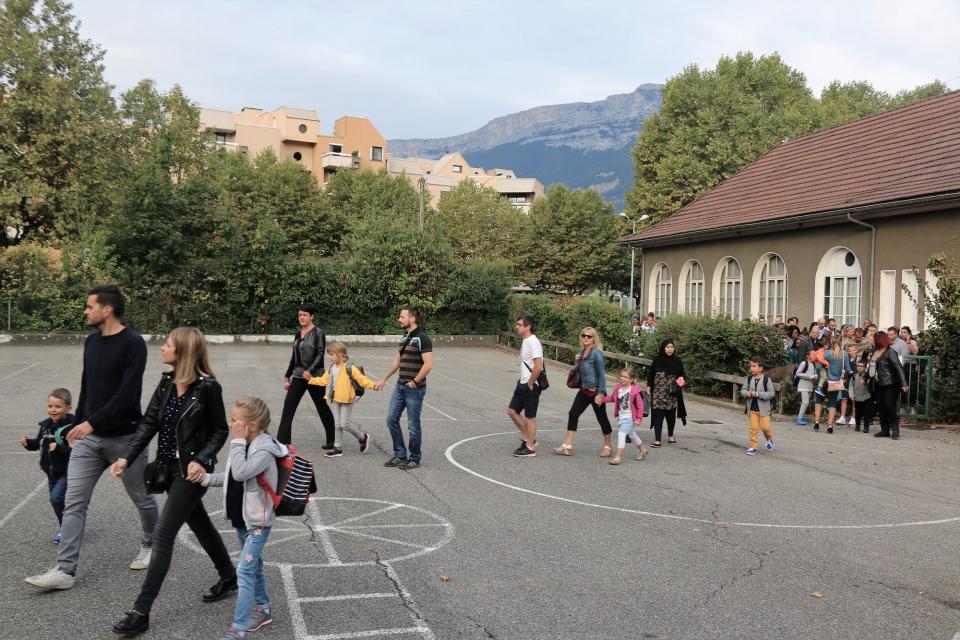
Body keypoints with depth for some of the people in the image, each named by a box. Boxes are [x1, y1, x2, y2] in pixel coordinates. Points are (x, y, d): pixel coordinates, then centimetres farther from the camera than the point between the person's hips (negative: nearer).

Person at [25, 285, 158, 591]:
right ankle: (65, 570, 3)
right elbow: (87, 386, 16)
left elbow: (128, 393, -23)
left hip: (124, 437, -6)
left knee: (141, 498, 11)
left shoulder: (132, 343, -16)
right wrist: (78, 424, 16)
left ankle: (149, 545, 35)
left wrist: (92, 422, -27)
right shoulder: (91, 342, 7)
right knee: (73, 501, 0)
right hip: (88, 437, 6)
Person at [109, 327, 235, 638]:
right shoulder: (167, 382, 1)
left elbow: (220, 431, -10)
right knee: (200, 524, 21)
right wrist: (127, 458, -10)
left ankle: (141, 612, 1)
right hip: (169, 467, 7)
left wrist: (202, 461, -24)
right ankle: (229, 577, 41)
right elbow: (149, 423, -1)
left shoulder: (208, 387, -18)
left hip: (191, 470, -7)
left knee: (163, 536, -6)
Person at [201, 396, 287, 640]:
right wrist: (207, 478, 5)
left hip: (258, 520, -9)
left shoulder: (264, 449, -23)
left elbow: (241, 473, -37)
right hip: (242, 517, 9)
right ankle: (263, 609, 36)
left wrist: (238, 442, -29)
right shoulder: (244, 444, 3)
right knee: (254, 565, 20)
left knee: (244, 571, -9)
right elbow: (230, 477, 15)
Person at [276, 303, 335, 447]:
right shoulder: (298, 334, 11)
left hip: (315, 376, -6)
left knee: (322, 407, 6)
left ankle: (332, 440, 22)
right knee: (288, 406, -3)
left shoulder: (318, 333, -9)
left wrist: (310, 371, -27)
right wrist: (287, 376, 20)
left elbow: (320, 355, -15)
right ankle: (282, 442, -2)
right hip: (298, 376, 6)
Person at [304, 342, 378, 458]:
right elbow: (323, 380, 15)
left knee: (344, 425, -6)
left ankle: (363, 437, 15)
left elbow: (361, 379, -16)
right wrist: (310, 379, 11)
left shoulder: (349, 368, -13)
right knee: (337, 425, 11)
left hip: (347, 400, -7)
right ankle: (338, 448, 19)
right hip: (336, 400, 7)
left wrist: (372, 384, -28)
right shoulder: (332, 368, 8)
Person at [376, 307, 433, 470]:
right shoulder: (405, 337, 13)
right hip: (400, 386, 8)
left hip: (414, 389, -8)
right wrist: (384, 380, 22)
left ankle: (414, 459, 15)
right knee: (391, 419, 9)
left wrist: (414, 382, -14)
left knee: (413, 425, 1)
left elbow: (428, 364, -20)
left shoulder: (422, 338, -14)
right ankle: (399, 455, 21)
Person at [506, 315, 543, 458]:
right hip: (523, 384, 10)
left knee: (530, 417, 1)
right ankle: (528, 439, 24)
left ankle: (530, 448, 13)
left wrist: (530, 383, -18)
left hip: (531, 386, -9)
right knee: (512, 410, 12)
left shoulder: (533, 342, -19)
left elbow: (538, 366, -27)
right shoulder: (525, 341, 10)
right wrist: (524, 381, 15)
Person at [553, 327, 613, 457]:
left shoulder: (596, 353, -16)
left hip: (595, 391, -8)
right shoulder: (582, 351, 7)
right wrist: (577, 362, -2)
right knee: (573, 414, 1)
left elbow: (602, 374, -17)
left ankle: (607, 447, 23)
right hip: (583, 391, 8)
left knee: (602, 418, 7)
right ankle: (567, 446, 5)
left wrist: (600, 393, -20)